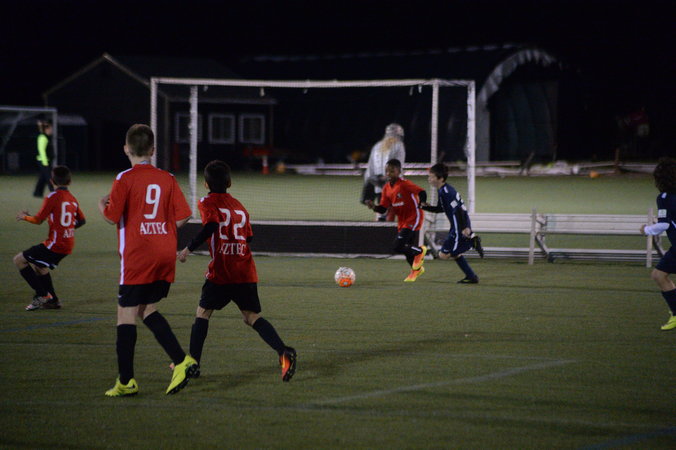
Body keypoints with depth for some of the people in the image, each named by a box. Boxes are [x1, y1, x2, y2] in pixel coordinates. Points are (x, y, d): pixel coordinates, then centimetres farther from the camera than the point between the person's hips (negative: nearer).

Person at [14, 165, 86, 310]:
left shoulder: (52, 197, -12)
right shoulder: (73, 199, 8)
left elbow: (38, 220, -10)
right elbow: (82, 220, 15)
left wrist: (24, 217, 9)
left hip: (55, 244, -8)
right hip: (68, 245, 8)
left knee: (19, 260, 1)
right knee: (39, 266, 29)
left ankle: (42, 295, -3)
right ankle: (53, 300, 25)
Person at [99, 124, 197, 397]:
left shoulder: (125, 179, -8)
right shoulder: (167, 179, 5)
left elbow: (112, 217, -10)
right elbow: (183, 216, 3)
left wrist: (102, 205, 12)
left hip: (136, 255, -5)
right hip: (166, 254, 5)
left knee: (126, 313, 1)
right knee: (148, 310, 17)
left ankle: (126, 381, 1)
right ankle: (181, 361, 1)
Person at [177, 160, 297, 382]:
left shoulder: (208, 203, -1)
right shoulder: (239, 205, 17)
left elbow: (211, 225, -20)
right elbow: (248, 237, 17)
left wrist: (189, 249, -18)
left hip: (220, 272, -5)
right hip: (246, 272, 5)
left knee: (203, 312, 12)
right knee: (252, 316, 4)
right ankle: (284, 351, -17)